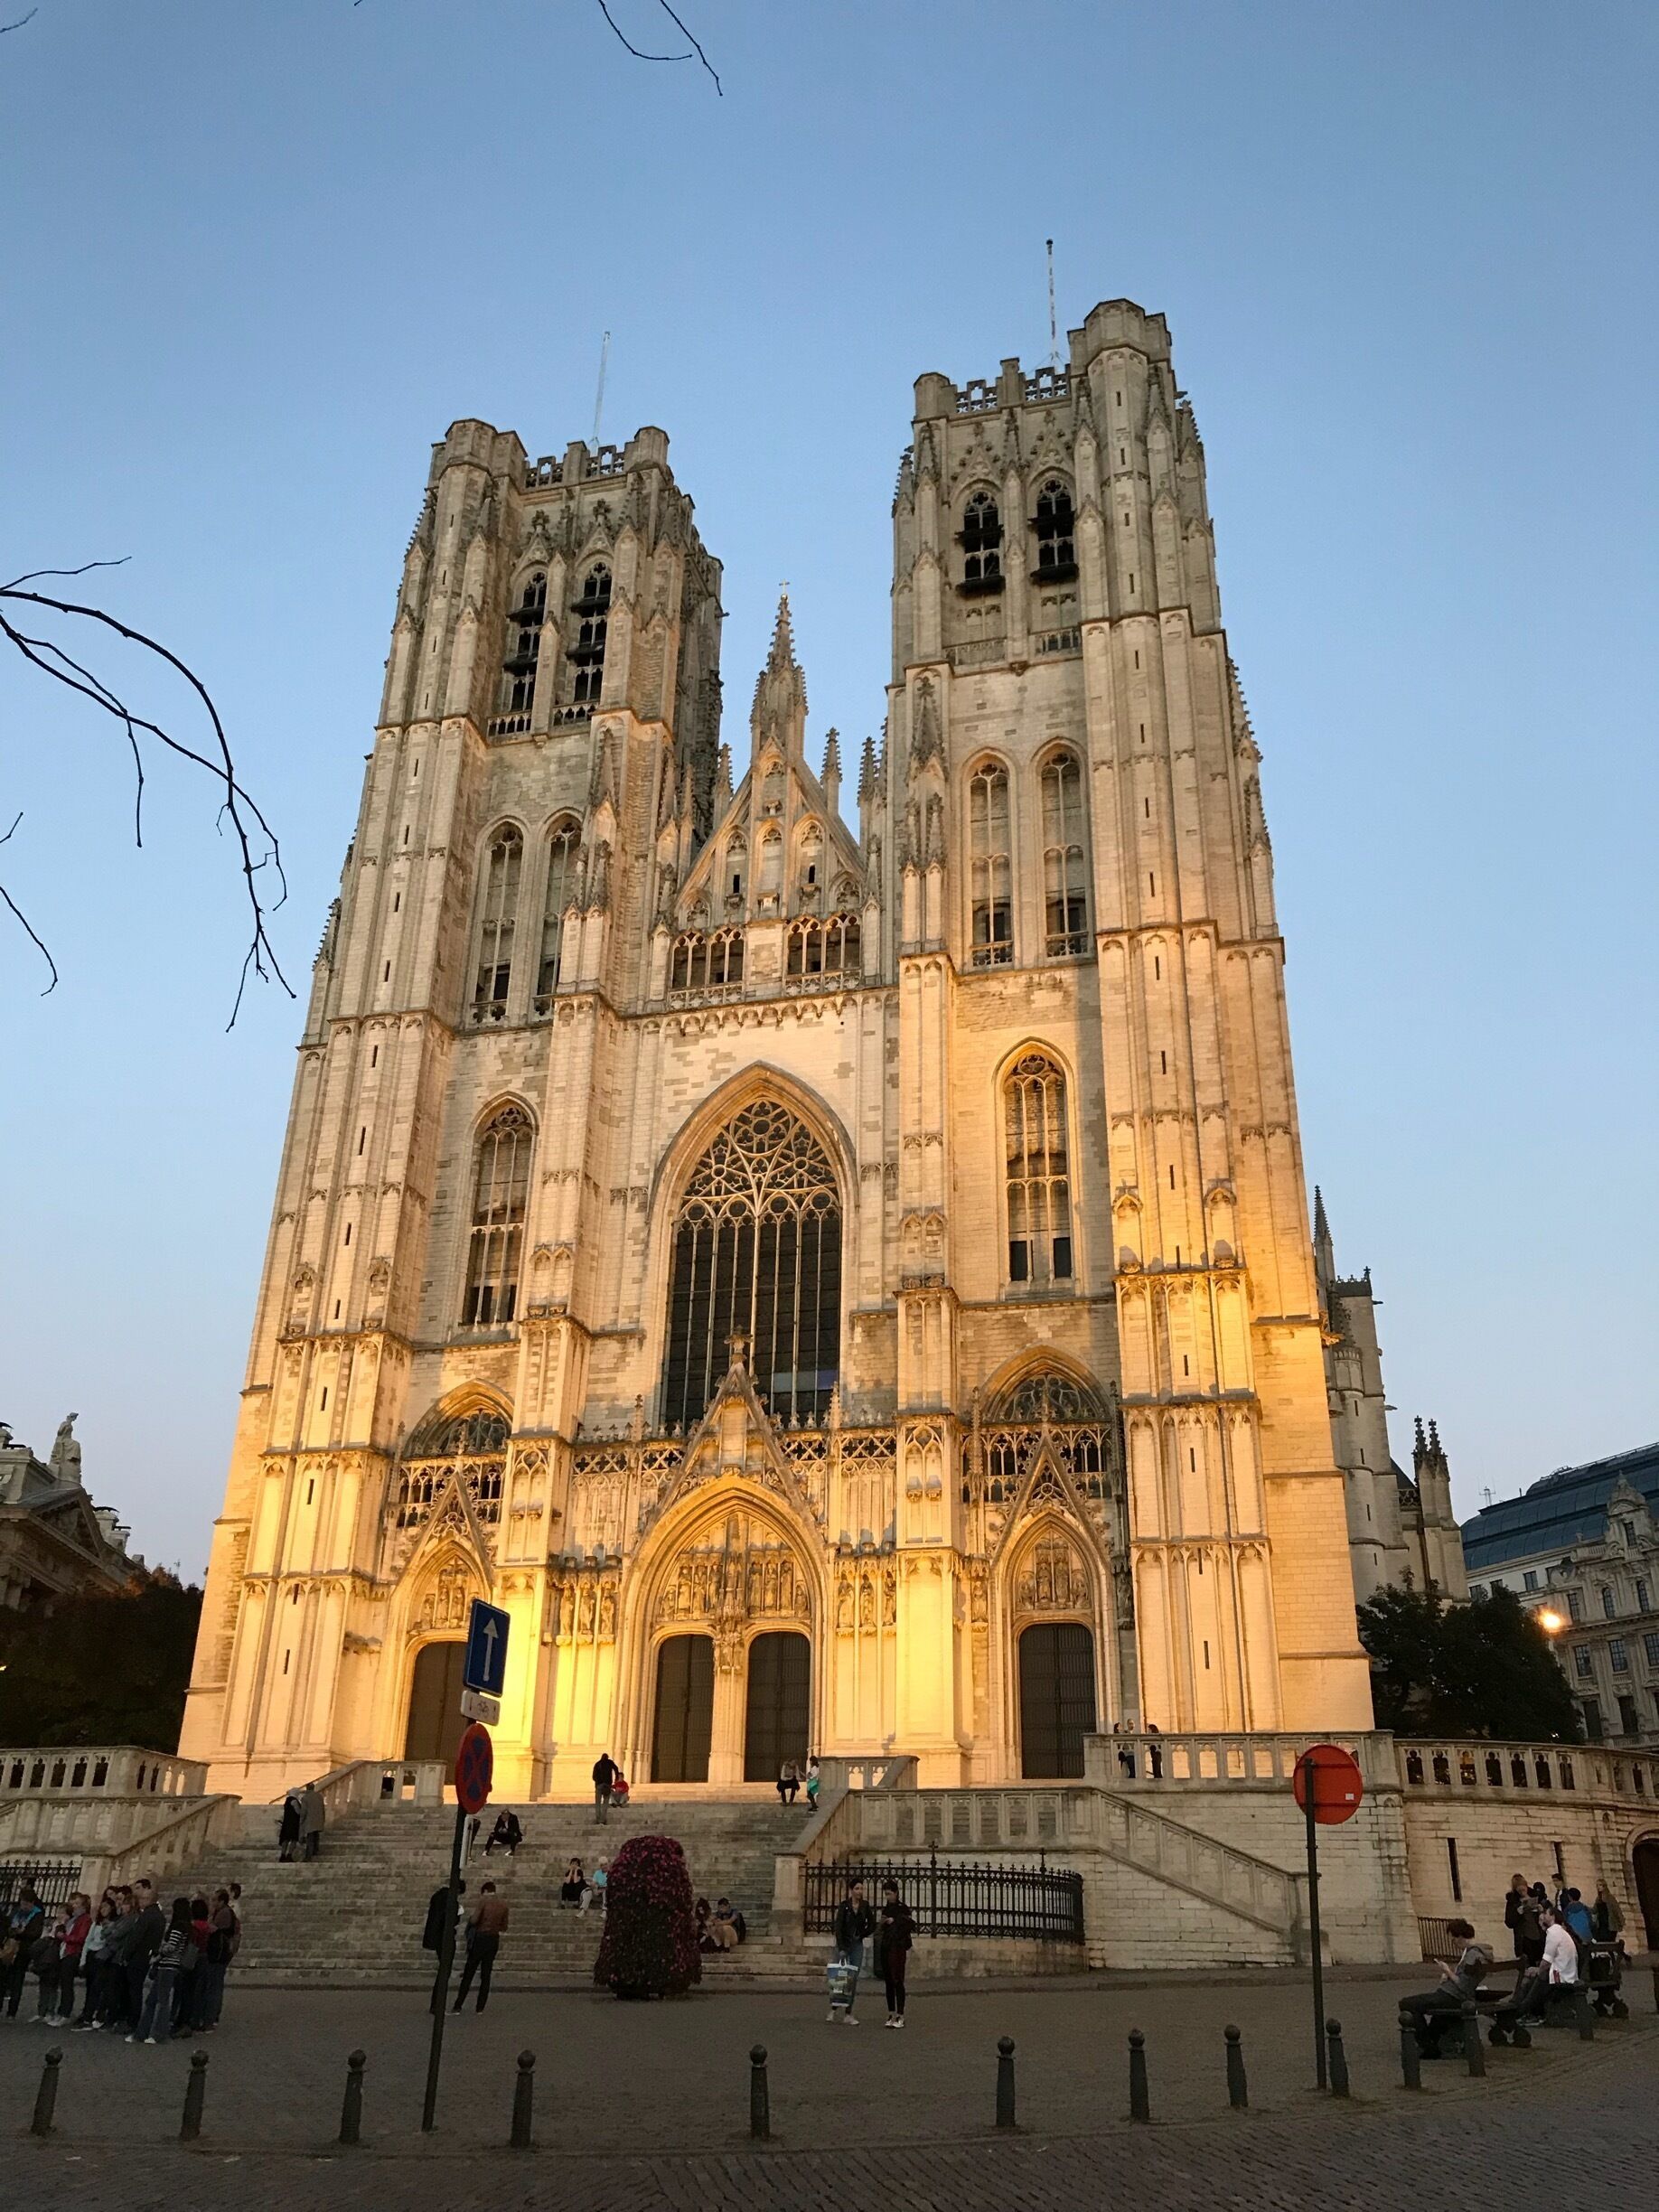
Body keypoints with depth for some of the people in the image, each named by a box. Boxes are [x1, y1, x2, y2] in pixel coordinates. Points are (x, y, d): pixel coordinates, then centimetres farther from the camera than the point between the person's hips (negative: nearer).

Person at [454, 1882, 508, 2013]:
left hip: (481, 1938, -4)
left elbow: (474, 1920, -16)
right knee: (486, 1975, 10)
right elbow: (504, 1927, 10)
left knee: (468, 1974, 2)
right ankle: (480, 2007, 7)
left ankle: (458, 2006, 0)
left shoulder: (483, 1901, -8)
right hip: (494, 1940, 4)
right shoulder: (503, 1904, 7)